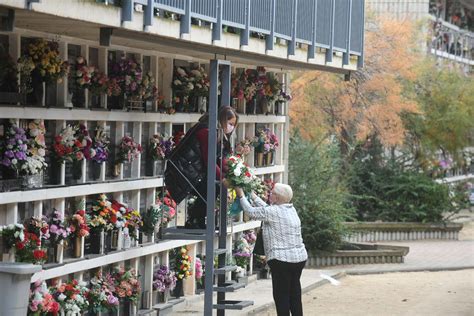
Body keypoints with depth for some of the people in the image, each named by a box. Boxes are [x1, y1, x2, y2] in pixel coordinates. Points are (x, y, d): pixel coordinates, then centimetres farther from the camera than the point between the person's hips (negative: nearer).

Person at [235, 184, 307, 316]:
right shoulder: (291, 209, 11)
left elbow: (251, 212, -5)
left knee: (281, 295, -3)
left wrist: (241, 195, 8)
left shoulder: (274, 212, -14)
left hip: (282, 259, -8)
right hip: (300, 257, 8)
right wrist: (253, 196, 26)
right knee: (294, 294, 13)